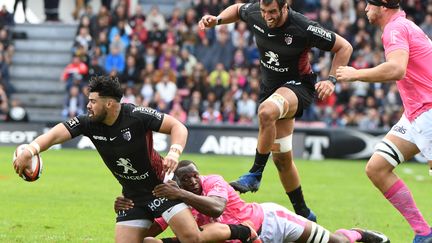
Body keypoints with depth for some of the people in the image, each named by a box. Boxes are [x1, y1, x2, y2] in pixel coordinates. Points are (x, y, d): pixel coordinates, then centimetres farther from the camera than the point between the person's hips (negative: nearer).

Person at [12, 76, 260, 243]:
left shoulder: (137, 115, -20)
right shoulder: (89, 123, -7)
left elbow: (178, 126, -15)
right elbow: (59, 133, -18)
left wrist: (174, 152, -33)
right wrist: (31, 150, -36)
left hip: (161, 185, -5)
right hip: (133, 196, 5)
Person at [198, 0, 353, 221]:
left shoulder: (304, 28, -24)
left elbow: (344, 47, -12)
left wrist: (331, 80, -20)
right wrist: (217, 20, -2)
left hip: (298, 85, -6)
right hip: (270, 85, 6)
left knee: (266, 111, -40)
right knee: (281, 158, 7)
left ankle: (255, 174, -26)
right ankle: (303, 214, 23)